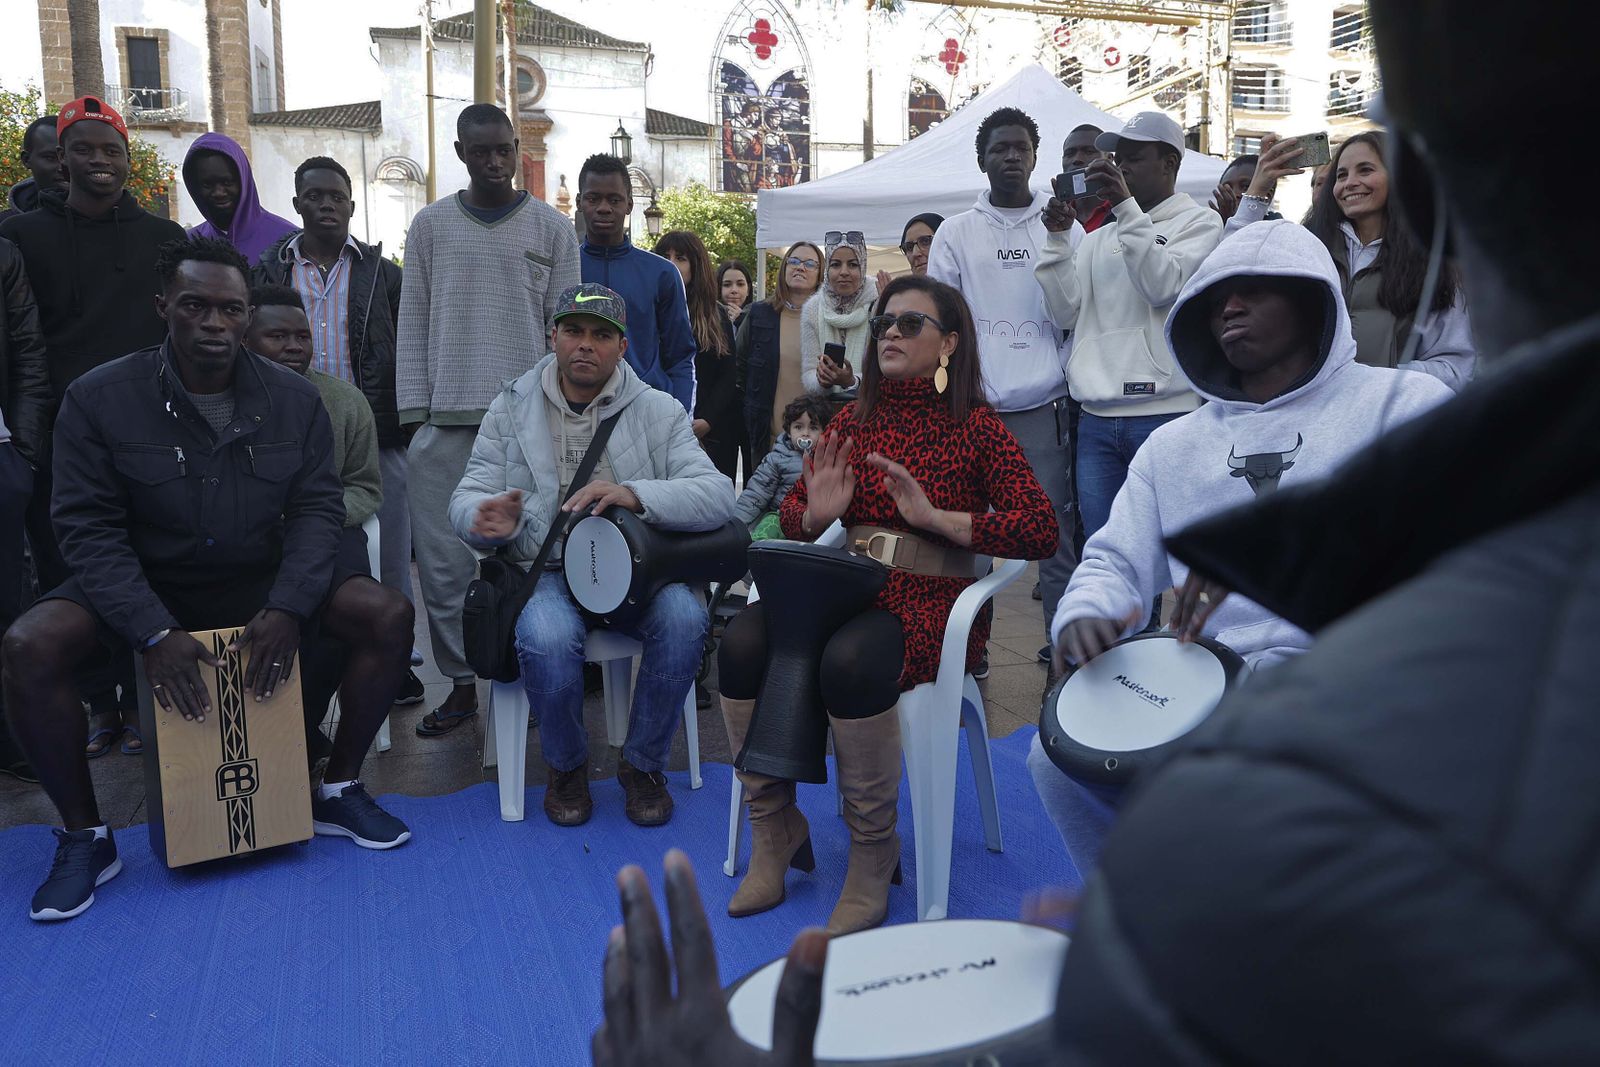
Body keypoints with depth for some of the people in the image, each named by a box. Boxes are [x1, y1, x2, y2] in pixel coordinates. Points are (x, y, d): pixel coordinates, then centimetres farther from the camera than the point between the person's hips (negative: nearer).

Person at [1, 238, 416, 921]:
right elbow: (89, 529, -12)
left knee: (389, 616, -19)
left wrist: (287, 609, -22)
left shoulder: (293, 398, -3)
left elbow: (316, 509, -5)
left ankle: (338, 792, 0)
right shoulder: (99, 399, -9)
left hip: (259, 582, 2)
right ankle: (84, 837, -5)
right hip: (142, 587, -1)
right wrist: (155, 633, -25)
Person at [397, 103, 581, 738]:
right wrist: (414, 411, 0)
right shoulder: (431, 225, 12)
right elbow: (413, 323, 9)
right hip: (445, 422, 2)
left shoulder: (552, 228, 8)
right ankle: (462, 682, 12)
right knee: (443, 560, 1)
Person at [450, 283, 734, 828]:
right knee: (548, 637, -33)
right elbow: (465, 501, 3)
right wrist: (488, 518, -23)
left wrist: (634, 494, -28)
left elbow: (718, 496, -11)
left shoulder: (657, 410, 2)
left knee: (684, 618, -30)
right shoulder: (511, 409, 7)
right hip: (546, 572, 0)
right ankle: (567, 767, 1)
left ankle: (642, 766, -3)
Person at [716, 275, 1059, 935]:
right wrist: (816, 516, -7)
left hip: (932, 599, -4)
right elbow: (790, 514, 17)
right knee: (742, 641, -24)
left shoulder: (977, 428, 1)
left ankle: (873, 856, -13)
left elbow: (1041, 530, -8)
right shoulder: (854, 422, 15)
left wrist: (936, 518, -16)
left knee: (850, 659, -37)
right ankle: (774, 830, -4)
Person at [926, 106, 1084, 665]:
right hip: (972, 407, 0)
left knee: (1055, 530, -2)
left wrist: (1066, 374, -1)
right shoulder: (956, 232, 11)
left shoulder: (1064, 228, 11)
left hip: (1044, 407, 0)